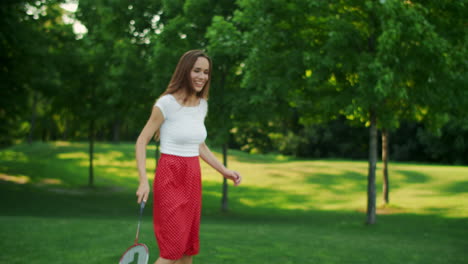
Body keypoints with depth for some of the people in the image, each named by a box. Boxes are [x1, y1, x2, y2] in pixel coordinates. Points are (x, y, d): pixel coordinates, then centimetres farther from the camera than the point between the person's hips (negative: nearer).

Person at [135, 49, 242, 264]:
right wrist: (143, 180, -19)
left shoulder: (202, 105, 9)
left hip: (193, 178, 7)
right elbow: (141, 142, -9)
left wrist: (224, 171, 14)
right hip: (170, 180, -7)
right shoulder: (167, 103, -12)